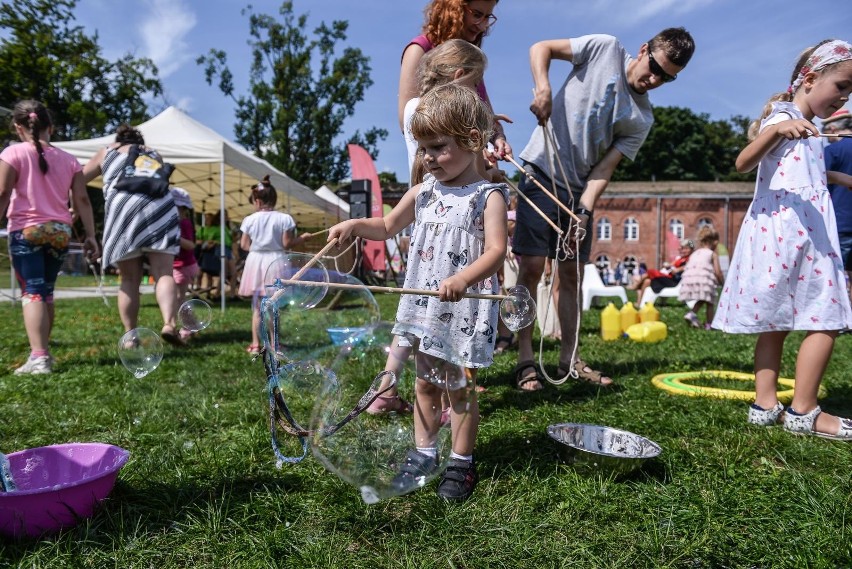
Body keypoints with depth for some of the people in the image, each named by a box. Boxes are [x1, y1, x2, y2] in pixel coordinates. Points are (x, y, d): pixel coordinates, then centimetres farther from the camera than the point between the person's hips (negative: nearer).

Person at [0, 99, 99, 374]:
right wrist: (90, 235, 8)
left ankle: (38, 357, -18)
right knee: (46, 292, 16)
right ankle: (43, 352, 25)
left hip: (26, 230, -4)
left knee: (31, 292, -6)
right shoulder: (68, 159, 10)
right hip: (60, 232, 4)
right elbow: (82, 200, 6)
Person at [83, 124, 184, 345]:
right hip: (158, 208, 1)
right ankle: (169, 324, -27)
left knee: (130, 279, 7)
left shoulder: (107, 152, 28)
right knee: (164, 273, -6)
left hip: (123, 211, 0)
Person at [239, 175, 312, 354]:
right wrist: (303, 238, 7)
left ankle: (255, 344, 12)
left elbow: (244, 245, 2)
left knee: (257, 306, 11)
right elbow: (287, 244, -9)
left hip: (256, 262, 2)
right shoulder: (284, 218, -7)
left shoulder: (250, 219, -2)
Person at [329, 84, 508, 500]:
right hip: (424, 305, 6)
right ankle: (423, 453, 29)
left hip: (467, 309, -6)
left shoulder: (488, 196, -9)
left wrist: (463, 279, -37)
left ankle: (461, 463, 21)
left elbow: (495, 252, -20)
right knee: (425, 383, 14)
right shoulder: (424, 191, 9)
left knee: (461, 387, 5)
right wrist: (355, 225, 4)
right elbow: (389, 226, 22)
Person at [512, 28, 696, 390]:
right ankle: (525, 360, -1)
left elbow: (605, 167, -5)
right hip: (543, 173, -4)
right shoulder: (605, 48, -2)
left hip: (580, 189, 5)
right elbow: (541, 48, -2)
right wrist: (543, 88, -21)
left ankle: (569, 359, 18)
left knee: (572, 275, 7)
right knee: (532, 267, -9)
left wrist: (584, 211, -21)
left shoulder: (642, 120, 4)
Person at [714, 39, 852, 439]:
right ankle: (803, 412, -2)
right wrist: (777, 130, -36)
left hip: (805, 236, 10)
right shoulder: (783, 116, -5)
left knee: (776, 324, 7)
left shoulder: (807, 129, 24)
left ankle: (765, 405, 11)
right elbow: (743, 164, -23)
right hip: (785, 233, -10)